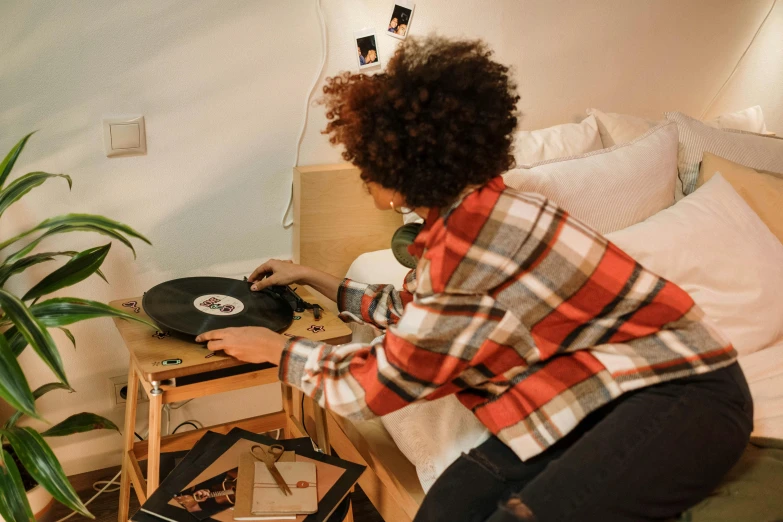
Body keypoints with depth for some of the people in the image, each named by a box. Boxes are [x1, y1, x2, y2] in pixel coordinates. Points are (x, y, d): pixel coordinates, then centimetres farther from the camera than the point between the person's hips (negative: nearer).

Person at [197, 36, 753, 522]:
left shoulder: (473, 245, -25)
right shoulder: (471, 215, 3)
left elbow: (378, 385, -14)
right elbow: (414, 312, 21)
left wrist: (278, 349, 1)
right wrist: (315, 278, 27)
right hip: (606, 387, 8)